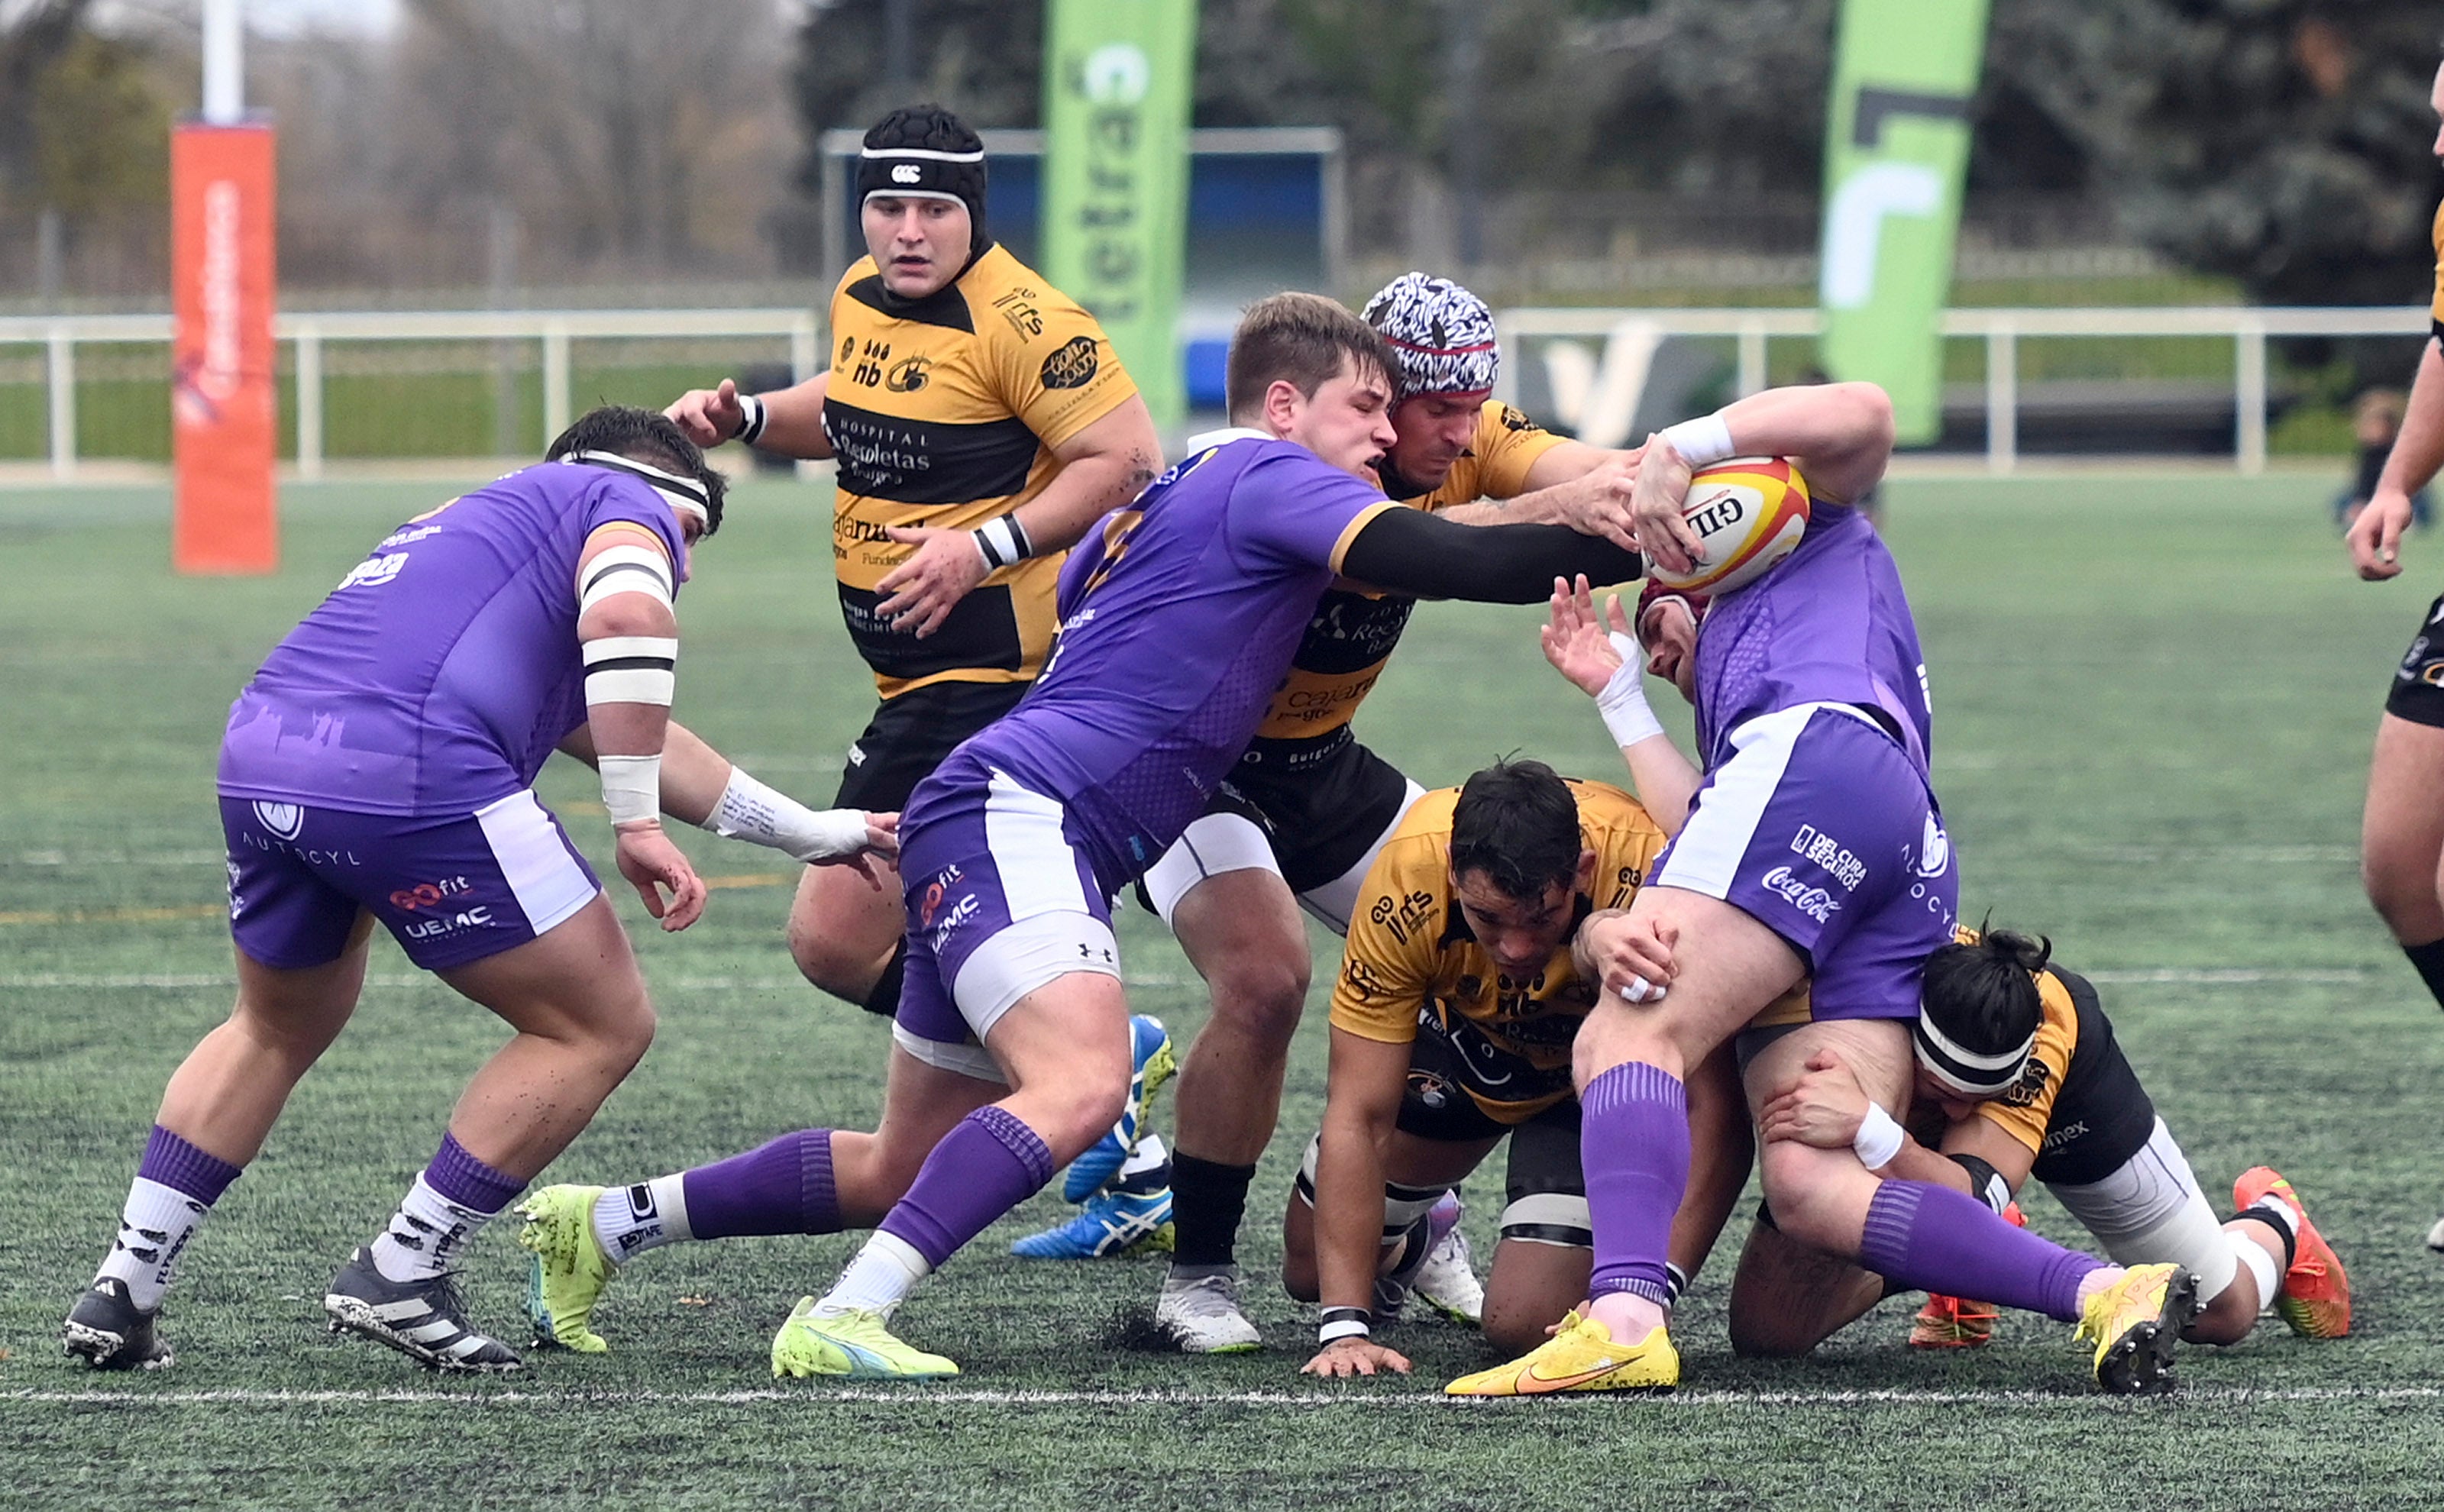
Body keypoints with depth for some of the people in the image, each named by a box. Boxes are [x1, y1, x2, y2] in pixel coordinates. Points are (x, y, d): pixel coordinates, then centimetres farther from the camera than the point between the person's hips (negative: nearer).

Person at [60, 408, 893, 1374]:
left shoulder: (495, 518, 37)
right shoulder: (622, 502, 13)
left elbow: (628, 734, 45)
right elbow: (625, 619, -13)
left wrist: (808, 833, 52)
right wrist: (636, 826, -10)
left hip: (257, 753, 8)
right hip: (413, 777, -8)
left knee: (277, 1032, 32)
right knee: (600, 1028, 8)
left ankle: (122, 1291, 27)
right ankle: (400, 1276, 8)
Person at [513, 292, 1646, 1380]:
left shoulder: (1175, 491, 24)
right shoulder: (1267, 477, -4)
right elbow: (1459, 564, -15)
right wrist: (1648, 544, -13)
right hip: (1013, 813, -10)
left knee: (903, 1170, 15)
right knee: (1082, 1082, -30)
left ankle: (607, 1224, 24)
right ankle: (842, 1323, -35)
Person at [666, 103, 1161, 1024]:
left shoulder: (1020, 322, -18)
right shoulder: (860, 298, 10)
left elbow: (1131, 461, -20)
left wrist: (986, 547, -26)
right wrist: (743, 418, 12)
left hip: (989, 681, -10)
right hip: (919, 679, 10)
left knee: (834, 940, -13)